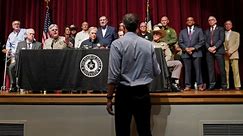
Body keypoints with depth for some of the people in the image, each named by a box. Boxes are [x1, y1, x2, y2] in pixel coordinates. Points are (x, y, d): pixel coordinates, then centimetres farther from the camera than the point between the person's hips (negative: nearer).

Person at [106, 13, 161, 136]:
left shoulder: (117, 44, -8)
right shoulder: (148, 44, 2)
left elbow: (113, 75, -12)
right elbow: (156, 72, 7)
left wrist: (109, 98, -5)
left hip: (124, 93, -3)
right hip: (143, 93, 3)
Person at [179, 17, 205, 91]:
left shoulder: (199, 30, 11)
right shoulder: (182, 32, 17)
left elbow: (202, 41, 2)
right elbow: (180, 42, 8)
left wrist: (193, 48, -10)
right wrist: (186, 48, -9)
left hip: (196, 53, -1)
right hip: (186, 53, 2)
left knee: (198, 69, -3)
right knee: (187, 70, 0)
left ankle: (200, 85, 2)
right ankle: (187, 86, 3)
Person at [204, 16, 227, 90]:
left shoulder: (220, 29, 11)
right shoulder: (206, 31, 22)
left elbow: (221, 39, -2)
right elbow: (205, 41, 10)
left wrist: (214, 47, -13)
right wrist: (209, 48, -8)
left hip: (218, 50, -3)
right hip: (209, 51, 3)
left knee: (222, 68, -4)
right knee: (210, 69, -1)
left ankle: (224, 85, 2)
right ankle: (212, 84, 3)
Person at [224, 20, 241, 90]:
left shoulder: (236, 34, 14)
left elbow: (237, 44, 3)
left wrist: (230, 51, -11)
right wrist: (225, 51, -10)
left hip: (233, 54, -1)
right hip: (225, 55, 1)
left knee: (235, 70, -7)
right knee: (225, 71, -3)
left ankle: (237, 86, -6)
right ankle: (226, 86, -1)